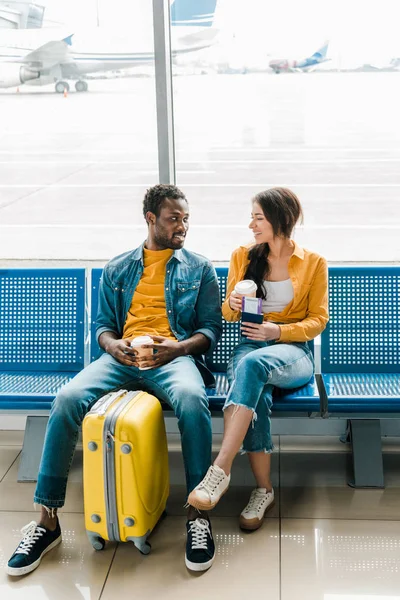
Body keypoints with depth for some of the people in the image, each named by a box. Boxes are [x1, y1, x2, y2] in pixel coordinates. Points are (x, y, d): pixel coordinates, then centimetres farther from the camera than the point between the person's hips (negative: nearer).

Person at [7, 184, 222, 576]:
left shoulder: (199, 269, 13)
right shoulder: (117, 269, 19)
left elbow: (211, 328, 8)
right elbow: (103, 324, 18)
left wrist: (178, 347, -13)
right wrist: (112, 345, -7)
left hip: (174, 356, -2)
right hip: (121, 356, 2)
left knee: (191, 398, -38)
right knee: (67, 399, -27)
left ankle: (198, 515, -25)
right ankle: (47, 520, -18)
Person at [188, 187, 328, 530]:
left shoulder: (313, 263, 5)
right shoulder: (243, 257, 12)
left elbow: (318, 320, 2)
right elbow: (228, 314, 16)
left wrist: (279, 331, -15)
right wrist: (232, 304, -9)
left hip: (293, 351, -2)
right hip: (250, 345, 2)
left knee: (252, 363, -39)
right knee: (256, 394, -36)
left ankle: (221, 470, -43)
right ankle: (264, 489, -24)